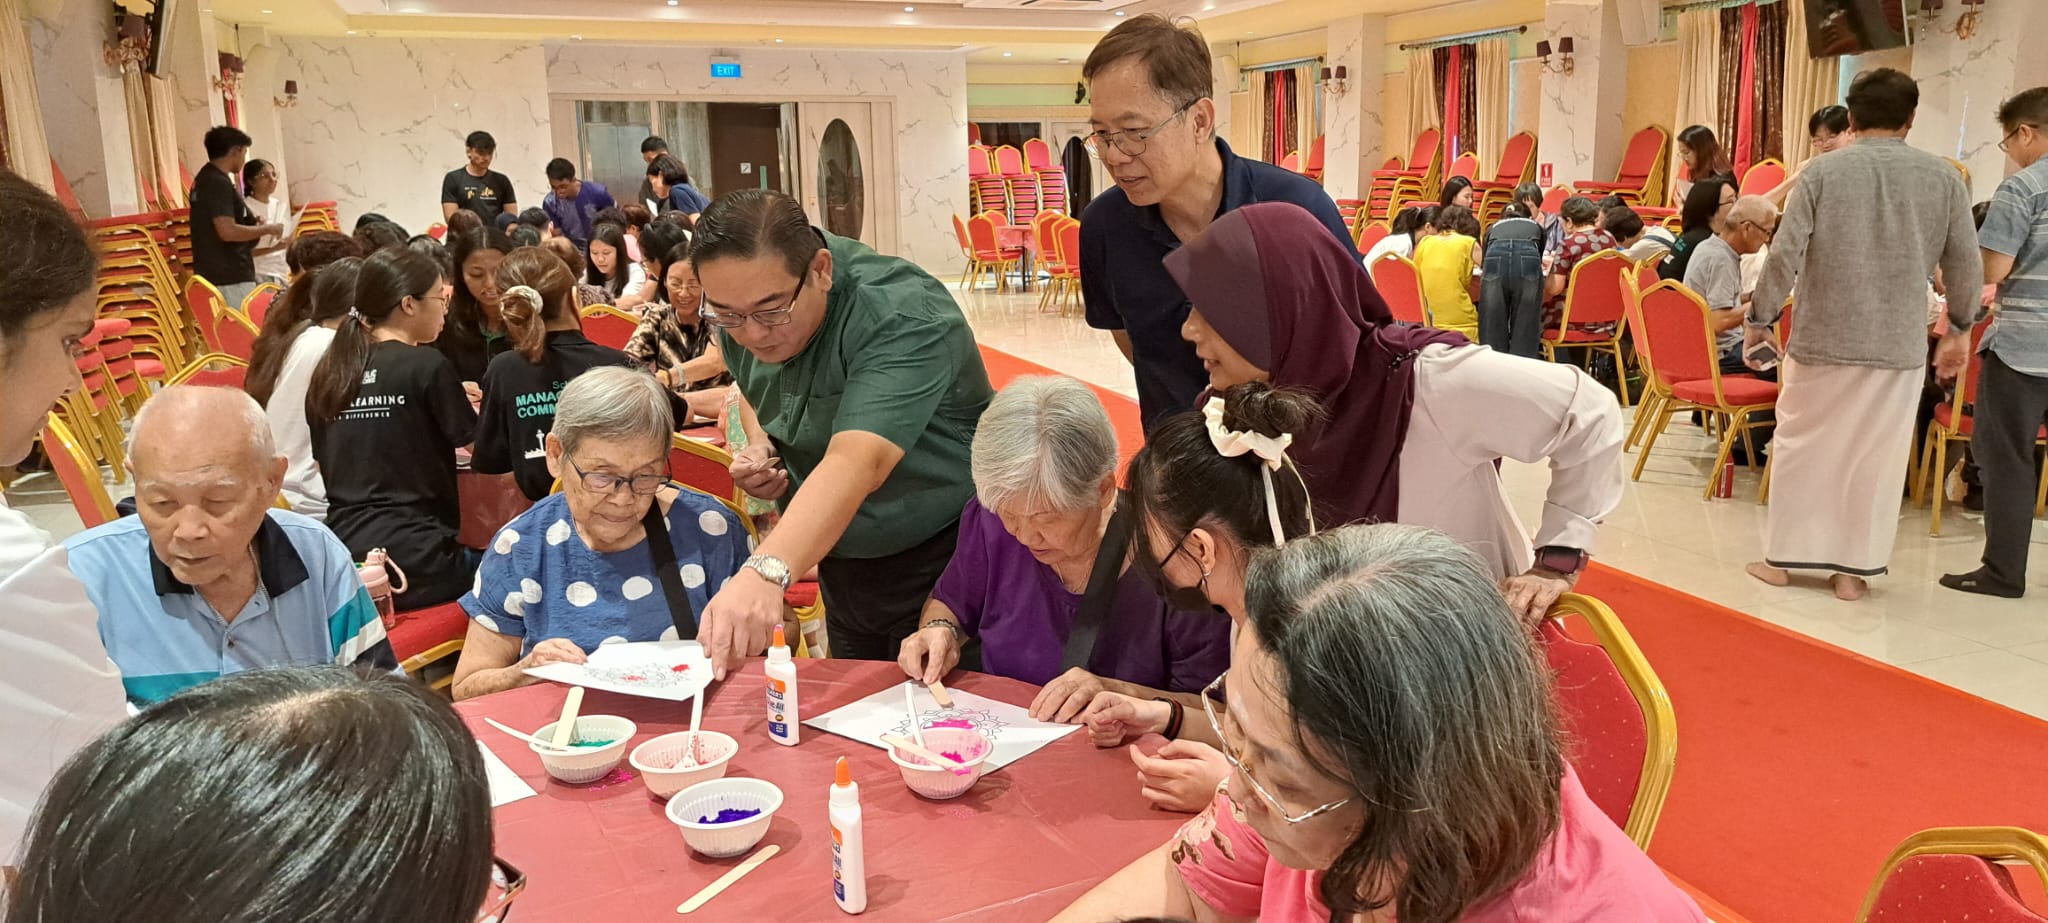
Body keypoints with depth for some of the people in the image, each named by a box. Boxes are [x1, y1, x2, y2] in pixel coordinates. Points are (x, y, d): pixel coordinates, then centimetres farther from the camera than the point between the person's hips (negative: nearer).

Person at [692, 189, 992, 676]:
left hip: (938, 557, -7)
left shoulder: (903, 319, -32)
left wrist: (766, 573, -59)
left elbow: (856, 465, -45)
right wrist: (759, 446, -7)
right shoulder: (737, 313, -8)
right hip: (840, 556, 7)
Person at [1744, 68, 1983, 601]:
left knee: (1802, 447, 11)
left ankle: (1782, 557, 18)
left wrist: (1759, 319, 4)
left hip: (1823, 339, -1)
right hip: (1901, 346, 1)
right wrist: (1960, 328, 20)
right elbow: (1966, 266, 5)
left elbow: (1784, 255, -9)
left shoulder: (1823, 171, -5)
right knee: (1875, 458, 9)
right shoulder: (1943, 177, 1)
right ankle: (1852, 568, 15)